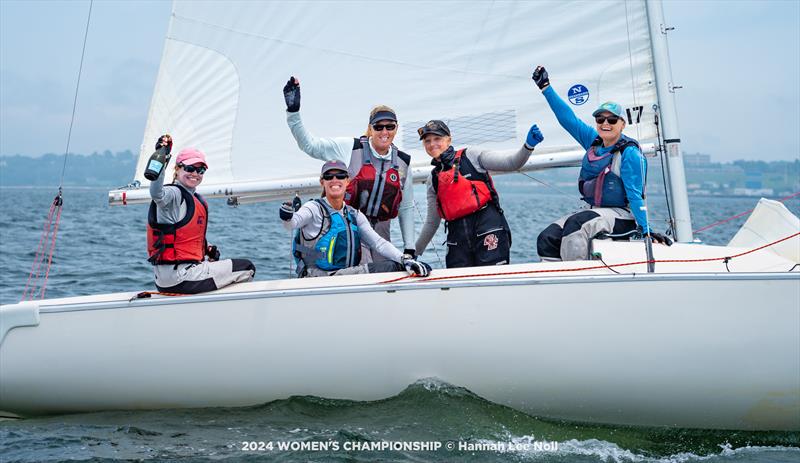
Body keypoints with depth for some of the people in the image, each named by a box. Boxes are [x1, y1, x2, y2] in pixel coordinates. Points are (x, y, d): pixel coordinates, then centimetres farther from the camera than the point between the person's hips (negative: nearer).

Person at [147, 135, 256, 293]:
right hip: (179, 277, -10)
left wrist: (208, 251, 9)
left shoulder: (198, 200, 16)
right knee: (246, 268, -1)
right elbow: (156, 193, -38)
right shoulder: (173, 194, -12)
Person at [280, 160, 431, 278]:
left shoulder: (355, 215, 17)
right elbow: (293, 223, -19)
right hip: (317, 277, -6)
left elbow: (378, 243, 8)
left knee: (392, 265, -17)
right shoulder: (314, 208, 1)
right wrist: (287, 218, -44)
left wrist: (405, 259, -8)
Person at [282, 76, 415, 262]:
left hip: (380, 231, 5)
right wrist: (293, 112, -19)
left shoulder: (402, 162, 7)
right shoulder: (350, 148, -5)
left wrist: (410, 248, 8)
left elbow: (407, 207, 13)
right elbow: (309, 144, -7)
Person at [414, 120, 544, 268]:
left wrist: (528, 146, -20)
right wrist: (414, 252, 24)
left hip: (487, 225, -4)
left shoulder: (470, 155, 6)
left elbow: (511, 163, -1)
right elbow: (432, 222, 23)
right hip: (458, 237, 4)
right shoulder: (433, 179, 17)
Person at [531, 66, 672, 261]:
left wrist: (645, 230, -20)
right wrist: (545, 87, 12)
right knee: (547, 239, -12)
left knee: (576, 225, -34)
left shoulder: (630, 153, -11)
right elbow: (568, 118, 12)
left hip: (622, 216, -7)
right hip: (594, 211, 7)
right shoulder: (593, 140, 8)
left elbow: (635, 195, -14)